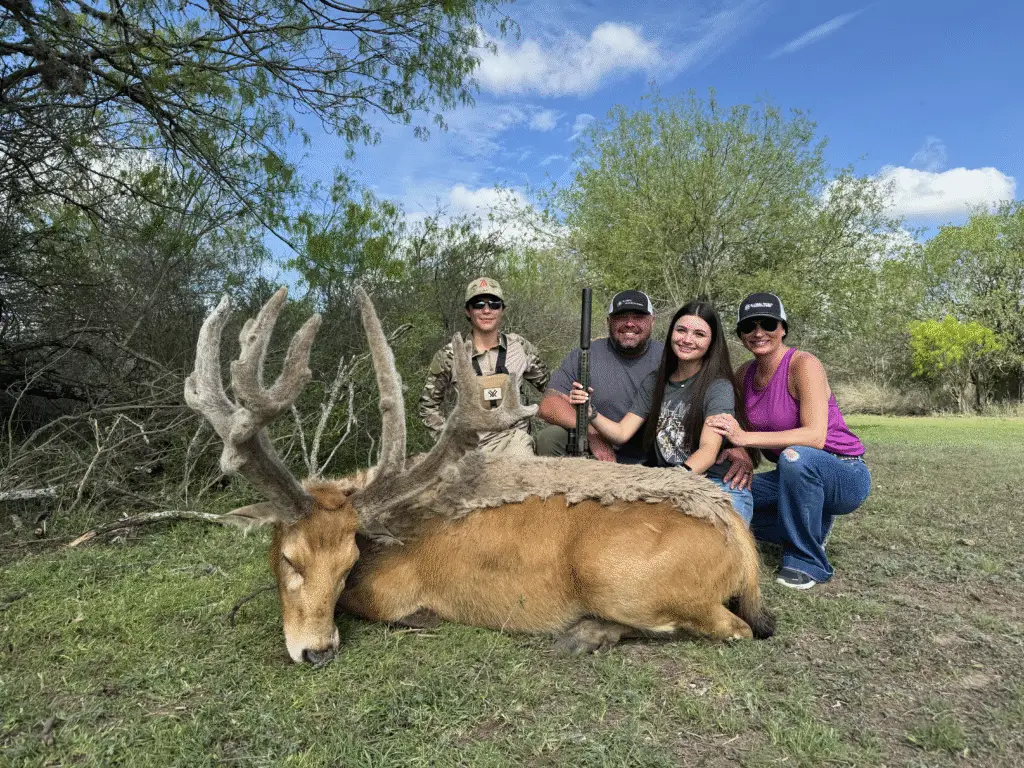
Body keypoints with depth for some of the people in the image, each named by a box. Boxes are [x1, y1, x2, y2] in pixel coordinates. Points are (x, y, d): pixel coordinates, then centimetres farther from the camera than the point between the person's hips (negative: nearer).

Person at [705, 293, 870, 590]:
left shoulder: (803, 364, -20)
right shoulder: (744, 374, 0)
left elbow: (816, 436, -31)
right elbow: (744, 438, 4)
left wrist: (745, 437, -36)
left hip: (845, 476, -7)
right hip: (797, 475, 7)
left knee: (794, 457, -38)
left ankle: (807, 561, -16)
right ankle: (810, 526, 13)